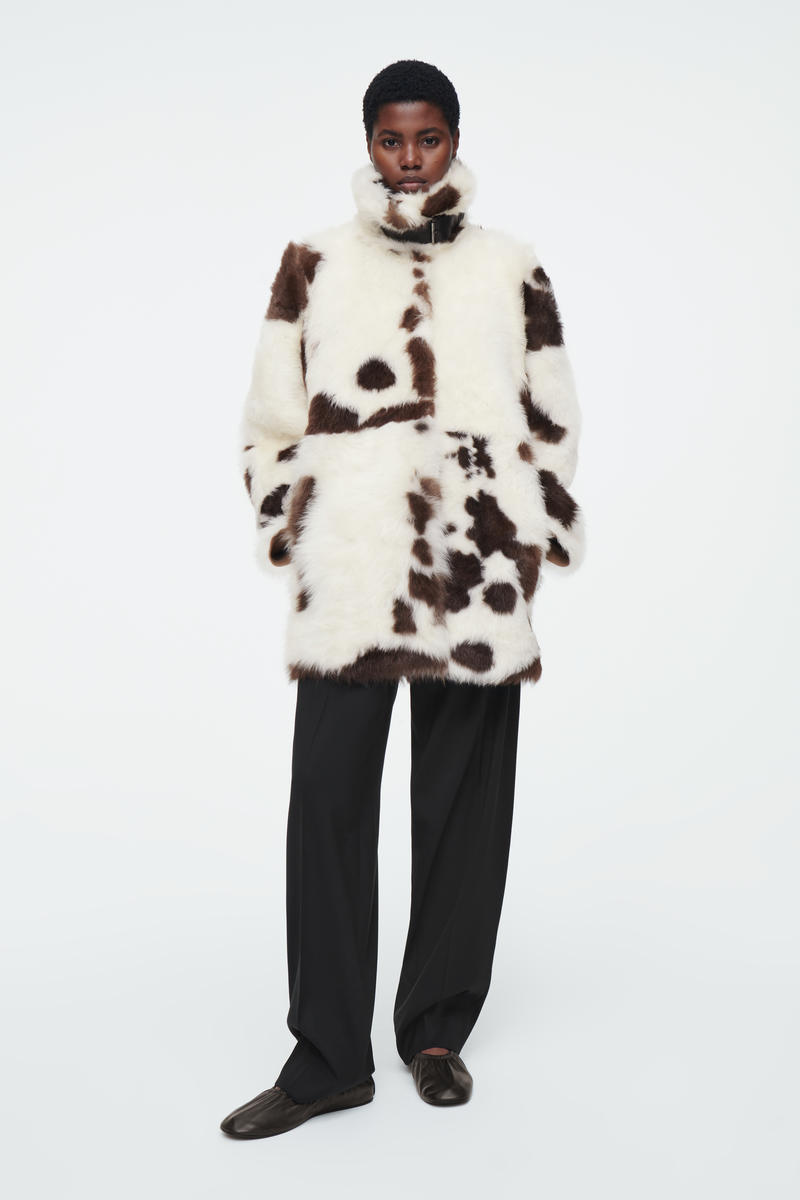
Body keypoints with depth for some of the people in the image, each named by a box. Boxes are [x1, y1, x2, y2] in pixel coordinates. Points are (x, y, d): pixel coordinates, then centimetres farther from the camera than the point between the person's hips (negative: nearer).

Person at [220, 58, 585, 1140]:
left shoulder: (513, 269, 13)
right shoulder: (315, 266, 11)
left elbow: (554, 419, 15)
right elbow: (272, 418, 11)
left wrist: (538, 541, 9)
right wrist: (290, 538, 5)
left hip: (478, 576, 1)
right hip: (349, 575, -1)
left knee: (464, 806, 4)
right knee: (328, 802, -5)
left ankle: (438, 1029, 20)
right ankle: (328, 1057, 4)